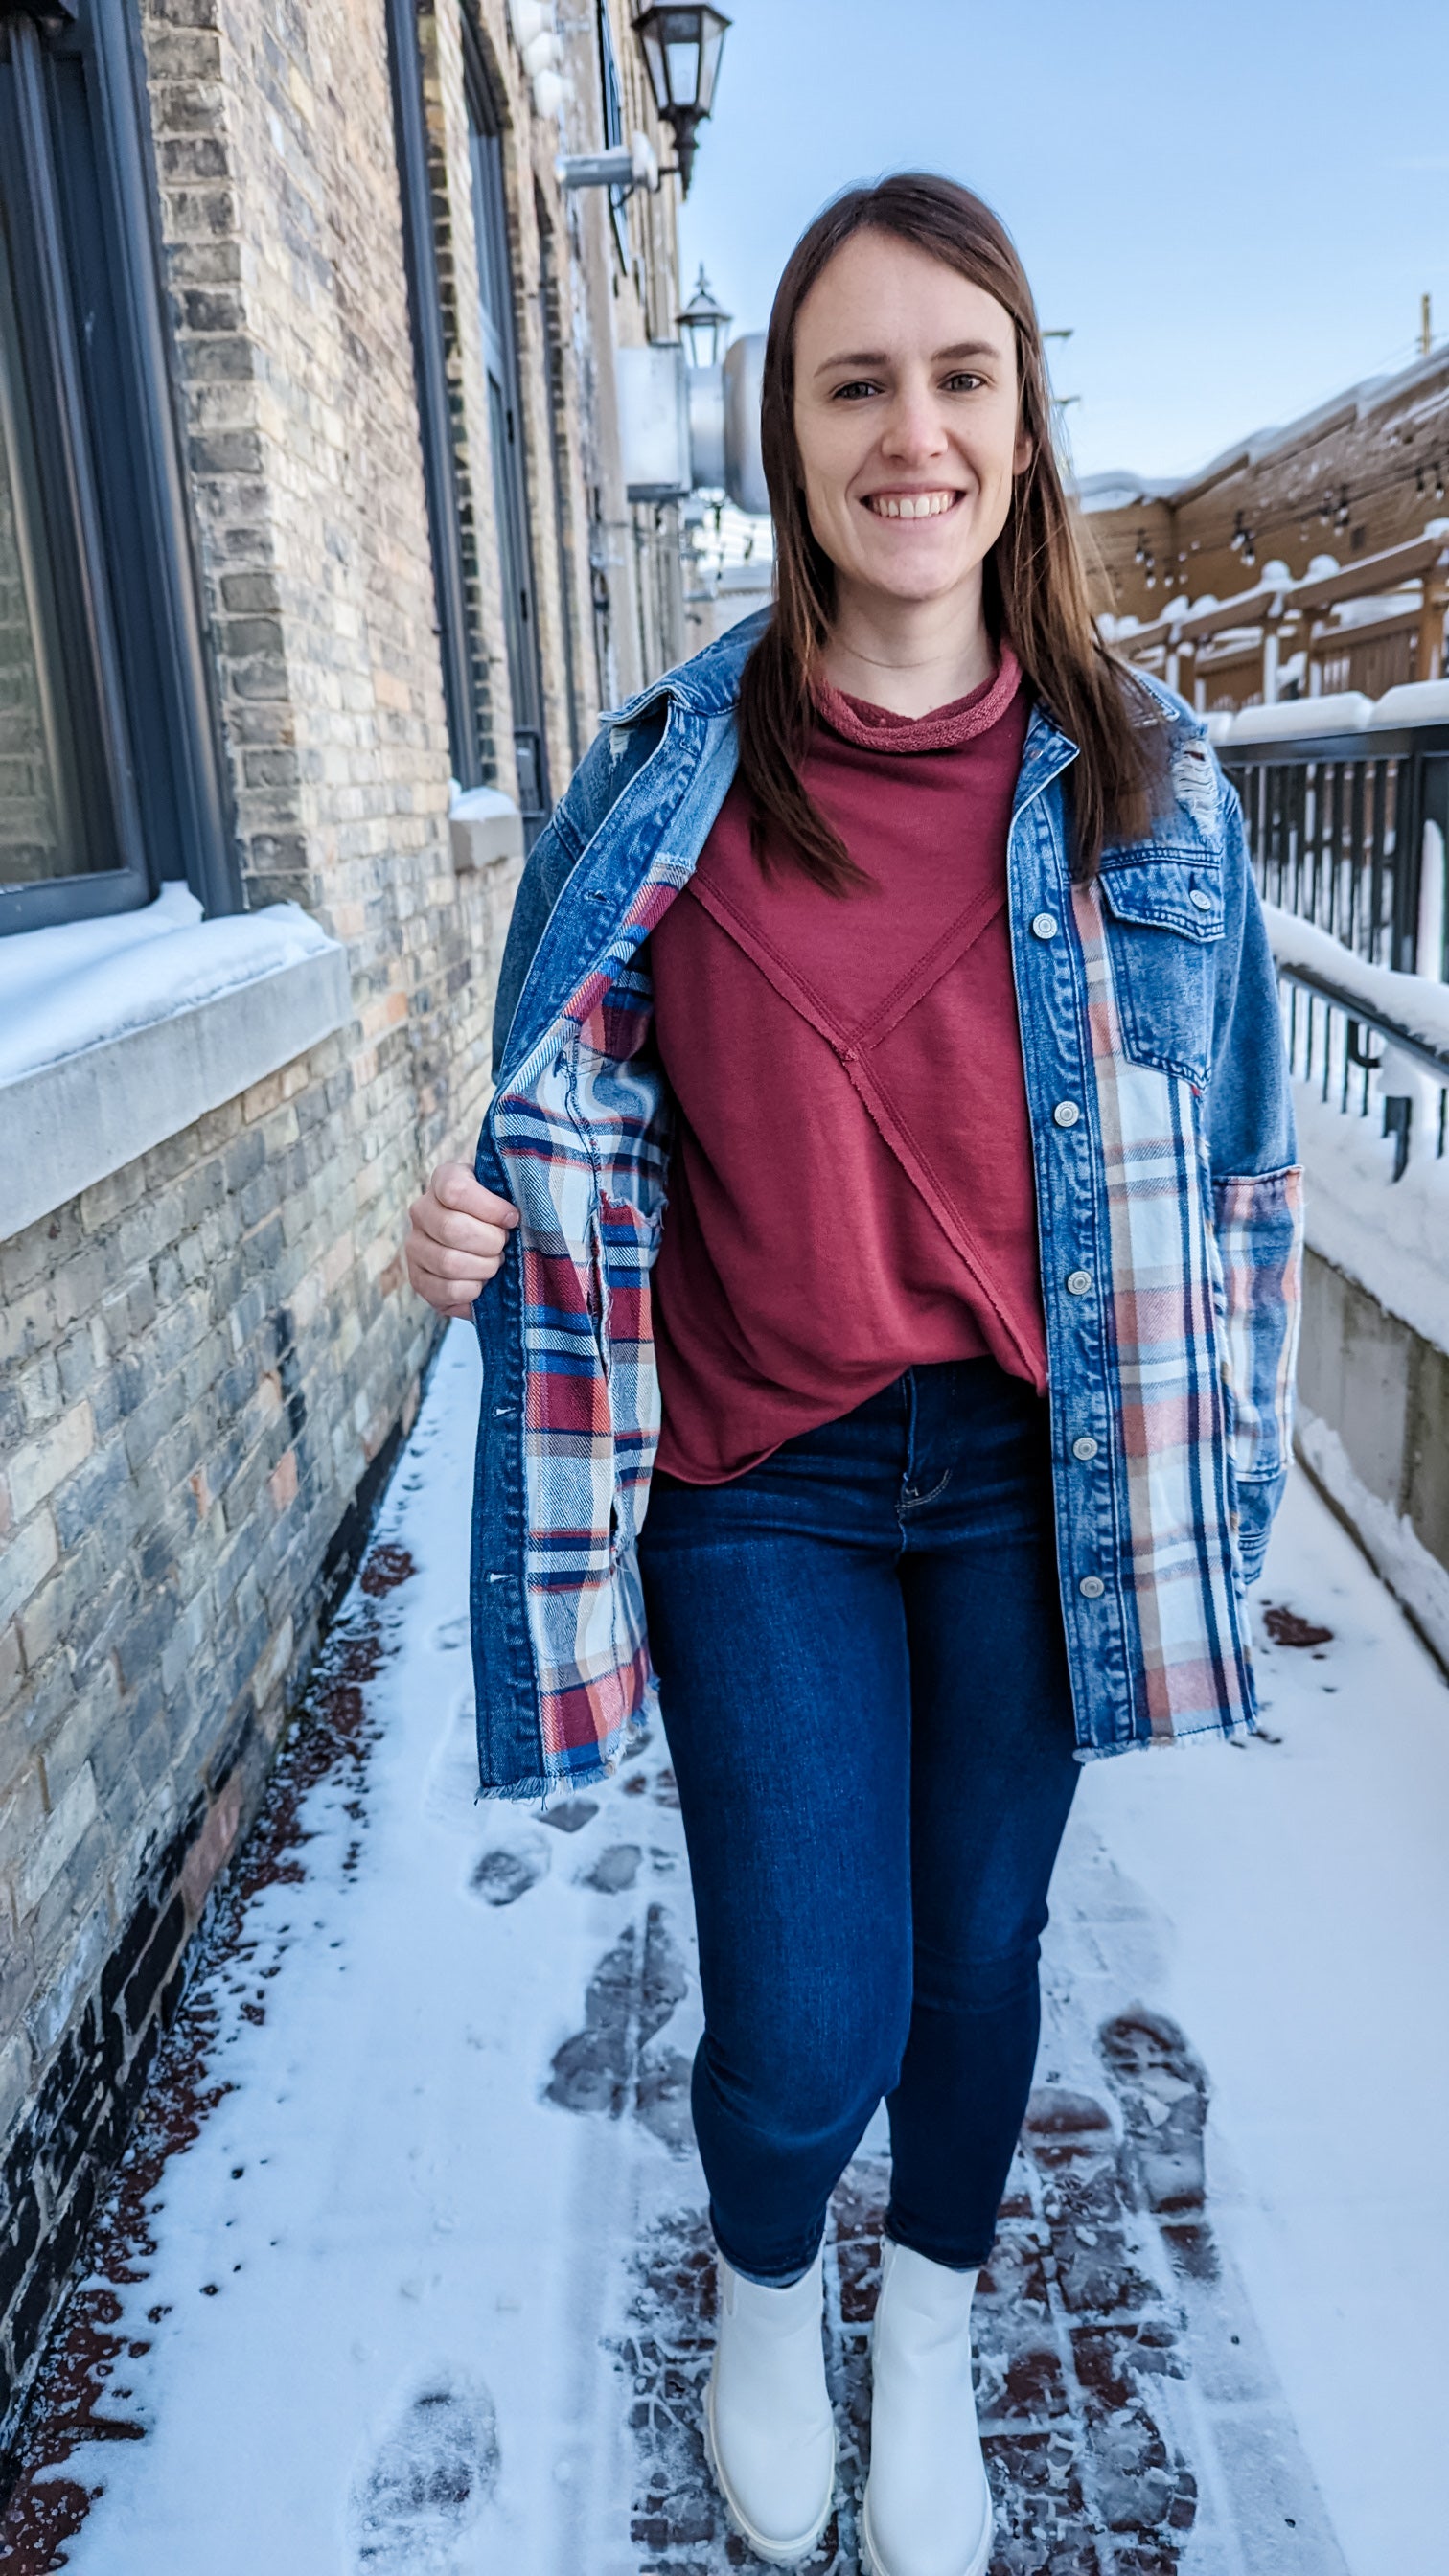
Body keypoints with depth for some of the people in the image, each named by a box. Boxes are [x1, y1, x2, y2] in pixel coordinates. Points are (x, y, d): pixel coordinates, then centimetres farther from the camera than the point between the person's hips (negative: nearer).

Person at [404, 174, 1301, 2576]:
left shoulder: (1140, 775, -1)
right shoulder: (669, 771, -3)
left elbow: (1222, 1158, 5)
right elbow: (582, 1119, 4)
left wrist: (1213, 1467, 4)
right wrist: (483, 1226, -17)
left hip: (1035, 1473, 2)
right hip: (762, 1479, -1)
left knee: (979, 1955, 16)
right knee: (808, 2024, 1)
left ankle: (931, 2346, 50)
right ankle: (764, 2301, 42)